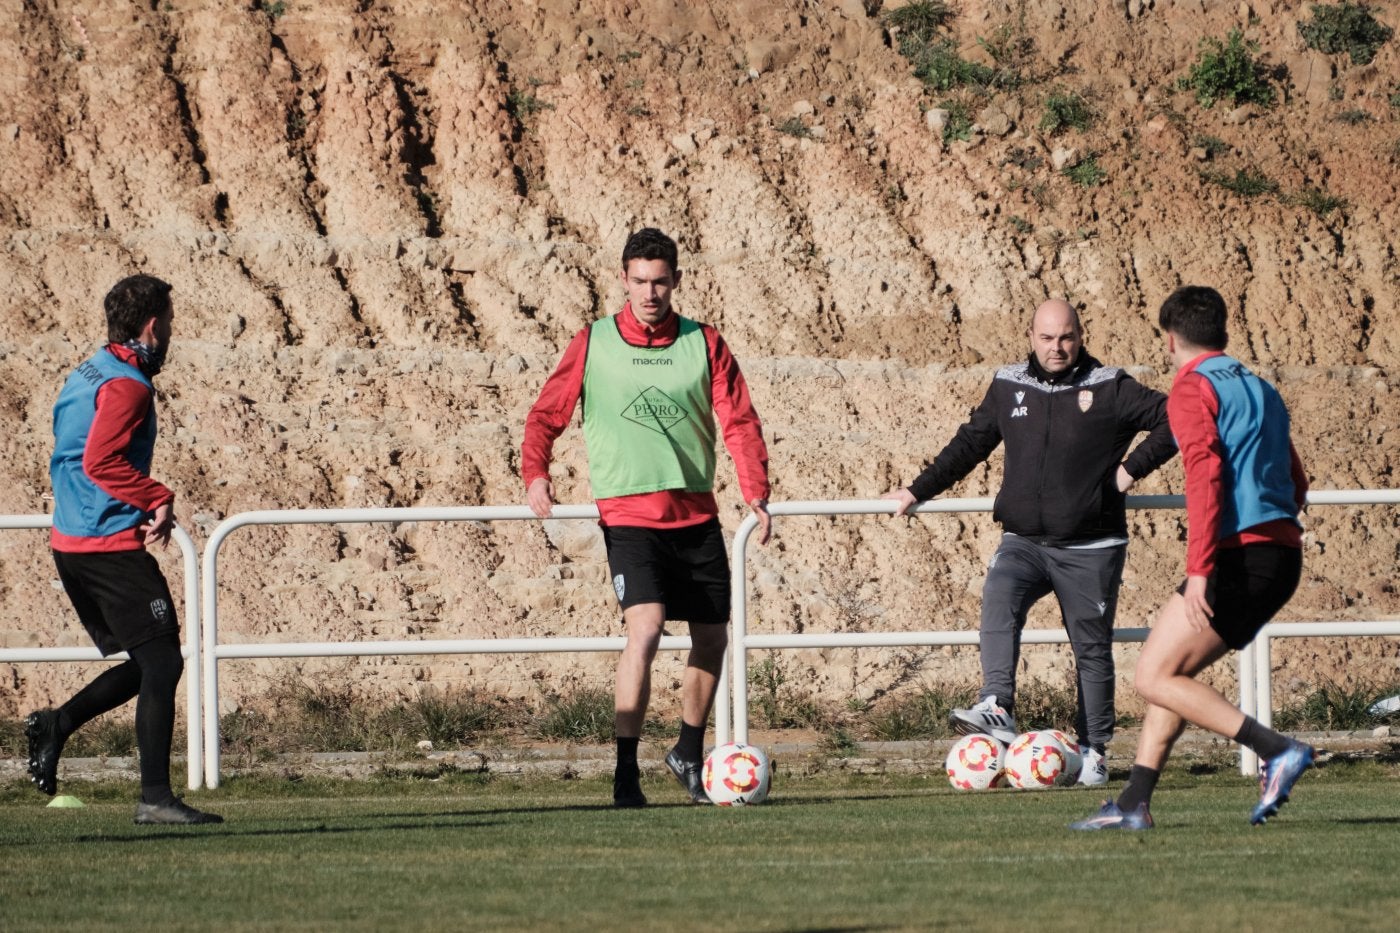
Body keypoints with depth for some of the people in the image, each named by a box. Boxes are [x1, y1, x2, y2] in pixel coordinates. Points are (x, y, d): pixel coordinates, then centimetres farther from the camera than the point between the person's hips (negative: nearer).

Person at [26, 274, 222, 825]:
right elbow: (102, 461, -24)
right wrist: (158, 500, -17)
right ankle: (155, 797, -10)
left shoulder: (87, 375, 17)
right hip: (111, 545, -10)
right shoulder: (126, 385, -13)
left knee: (147, 666, 15)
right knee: (162, 665, -8)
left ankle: (56, 724, 6)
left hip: (71, 542, 10)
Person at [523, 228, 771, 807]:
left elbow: (739, 422, 2)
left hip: (696, 515, 4)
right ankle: (625, 774, -20)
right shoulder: (592, 344, 1)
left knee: (712, 639, 11)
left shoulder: (704, 344, 5)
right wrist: (535, 473, -15)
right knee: (645, 629, -23)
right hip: (628, 515, -4)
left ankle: (689, 753, 35)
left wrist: (756, 495, -12)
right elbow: (547, 414, 4)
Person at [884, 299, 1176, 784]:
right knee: (999, 598, -28)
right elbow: (970, 443, 21)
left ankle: (1093, 751, 14)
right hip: (1024, 540, 2)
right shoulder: (1009, 385, 9)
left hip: (1090, 549, -2)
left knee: (1092, 648, 4)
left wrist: (1133, 467, -7)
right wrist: (919, 490, 22)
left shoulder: (1110, 388, -2)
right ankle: (996, 709, -39)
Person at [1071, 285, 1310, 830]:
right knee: (1171, 673, 15)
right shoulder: (1261, 391, 22)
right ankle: (1133, 804, 10)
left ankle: (1277, 751, -15)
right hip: (1282, 558, 9)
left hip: (1239, 557, -9)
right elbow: (1296, 484, 26)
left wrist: (1199, 570, -23)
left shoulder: (1193, 388, -4)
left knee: (1154, 678, -5)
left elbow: (1205, 474, -18)